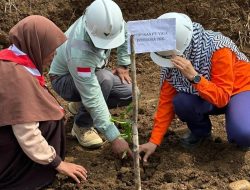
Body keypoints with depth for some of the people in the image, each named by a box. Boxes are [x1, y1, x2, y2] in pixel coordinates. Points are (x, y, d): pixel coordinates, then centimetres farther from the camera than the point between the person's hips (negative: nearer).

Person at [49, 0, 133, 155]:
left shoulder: (104, 19, -26)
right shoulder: (80, 53, -43)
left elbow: (125, 30, -1)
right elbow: (93, 99, -40)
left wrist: (124, 65, -4)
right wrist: (114, 137, -38)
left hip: (90, 73, 7)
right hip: (65, 79, -7)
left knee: (128, 93, -11)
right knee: (104, 79, -36)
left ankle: (81, 106, 13)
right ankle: (82, 126, -13)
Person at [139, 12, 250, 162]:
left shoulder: (218, 50, -32)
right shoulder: (172, 58, -17)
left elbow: (222, 98, -32)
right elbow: (167, 99, -12)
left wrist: (193, 76, -45)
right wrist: (154, 141, -16)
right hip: (205, 97, 5)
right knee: (180, 102, -28)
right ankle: (201, 131, 5)